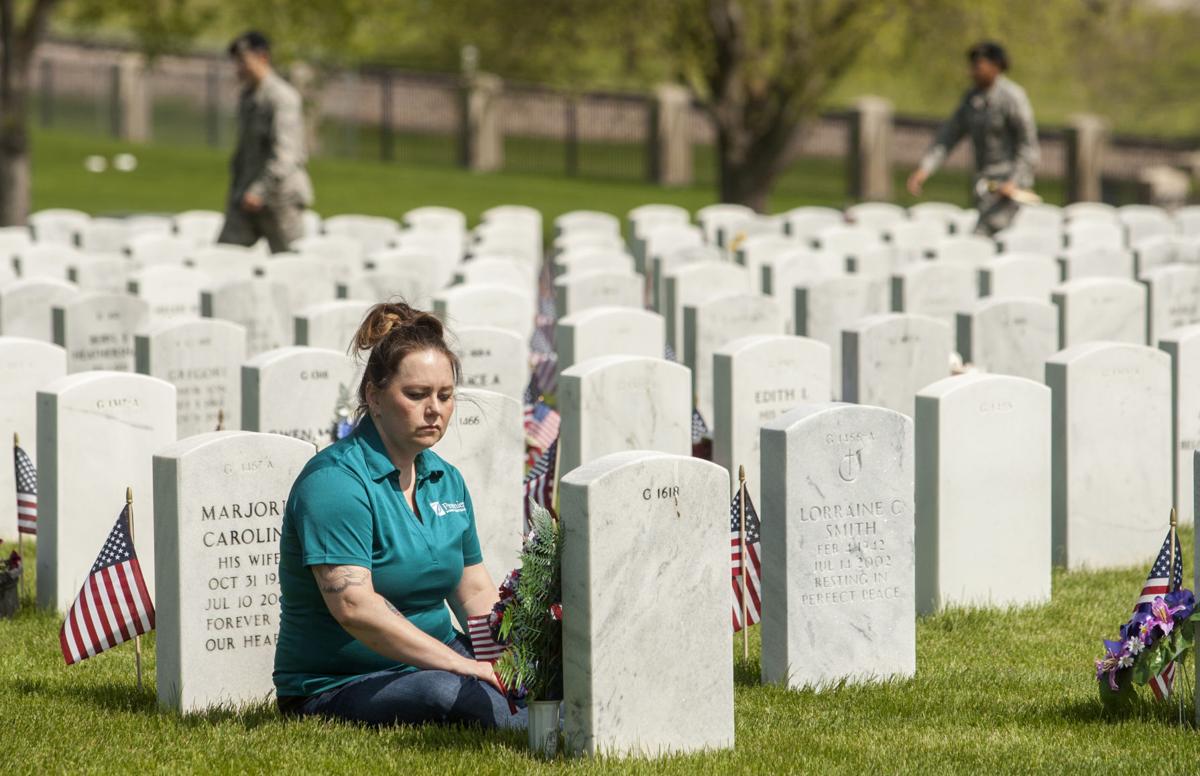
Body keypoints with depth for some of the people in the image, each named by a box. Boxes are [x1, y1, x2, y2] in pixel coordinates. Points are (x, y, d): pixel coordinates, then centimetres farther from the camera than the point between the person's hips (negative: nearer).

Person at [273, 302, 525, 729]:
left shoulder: (446, 480, 13)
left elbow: (475, 592, 19)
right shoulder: (334, 481, -15)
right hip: (333, 688, -9)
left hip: (433, 661, 9)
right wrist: (465, 668, -28)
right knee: (451, 694, -37)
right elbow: (353, 606, -26)